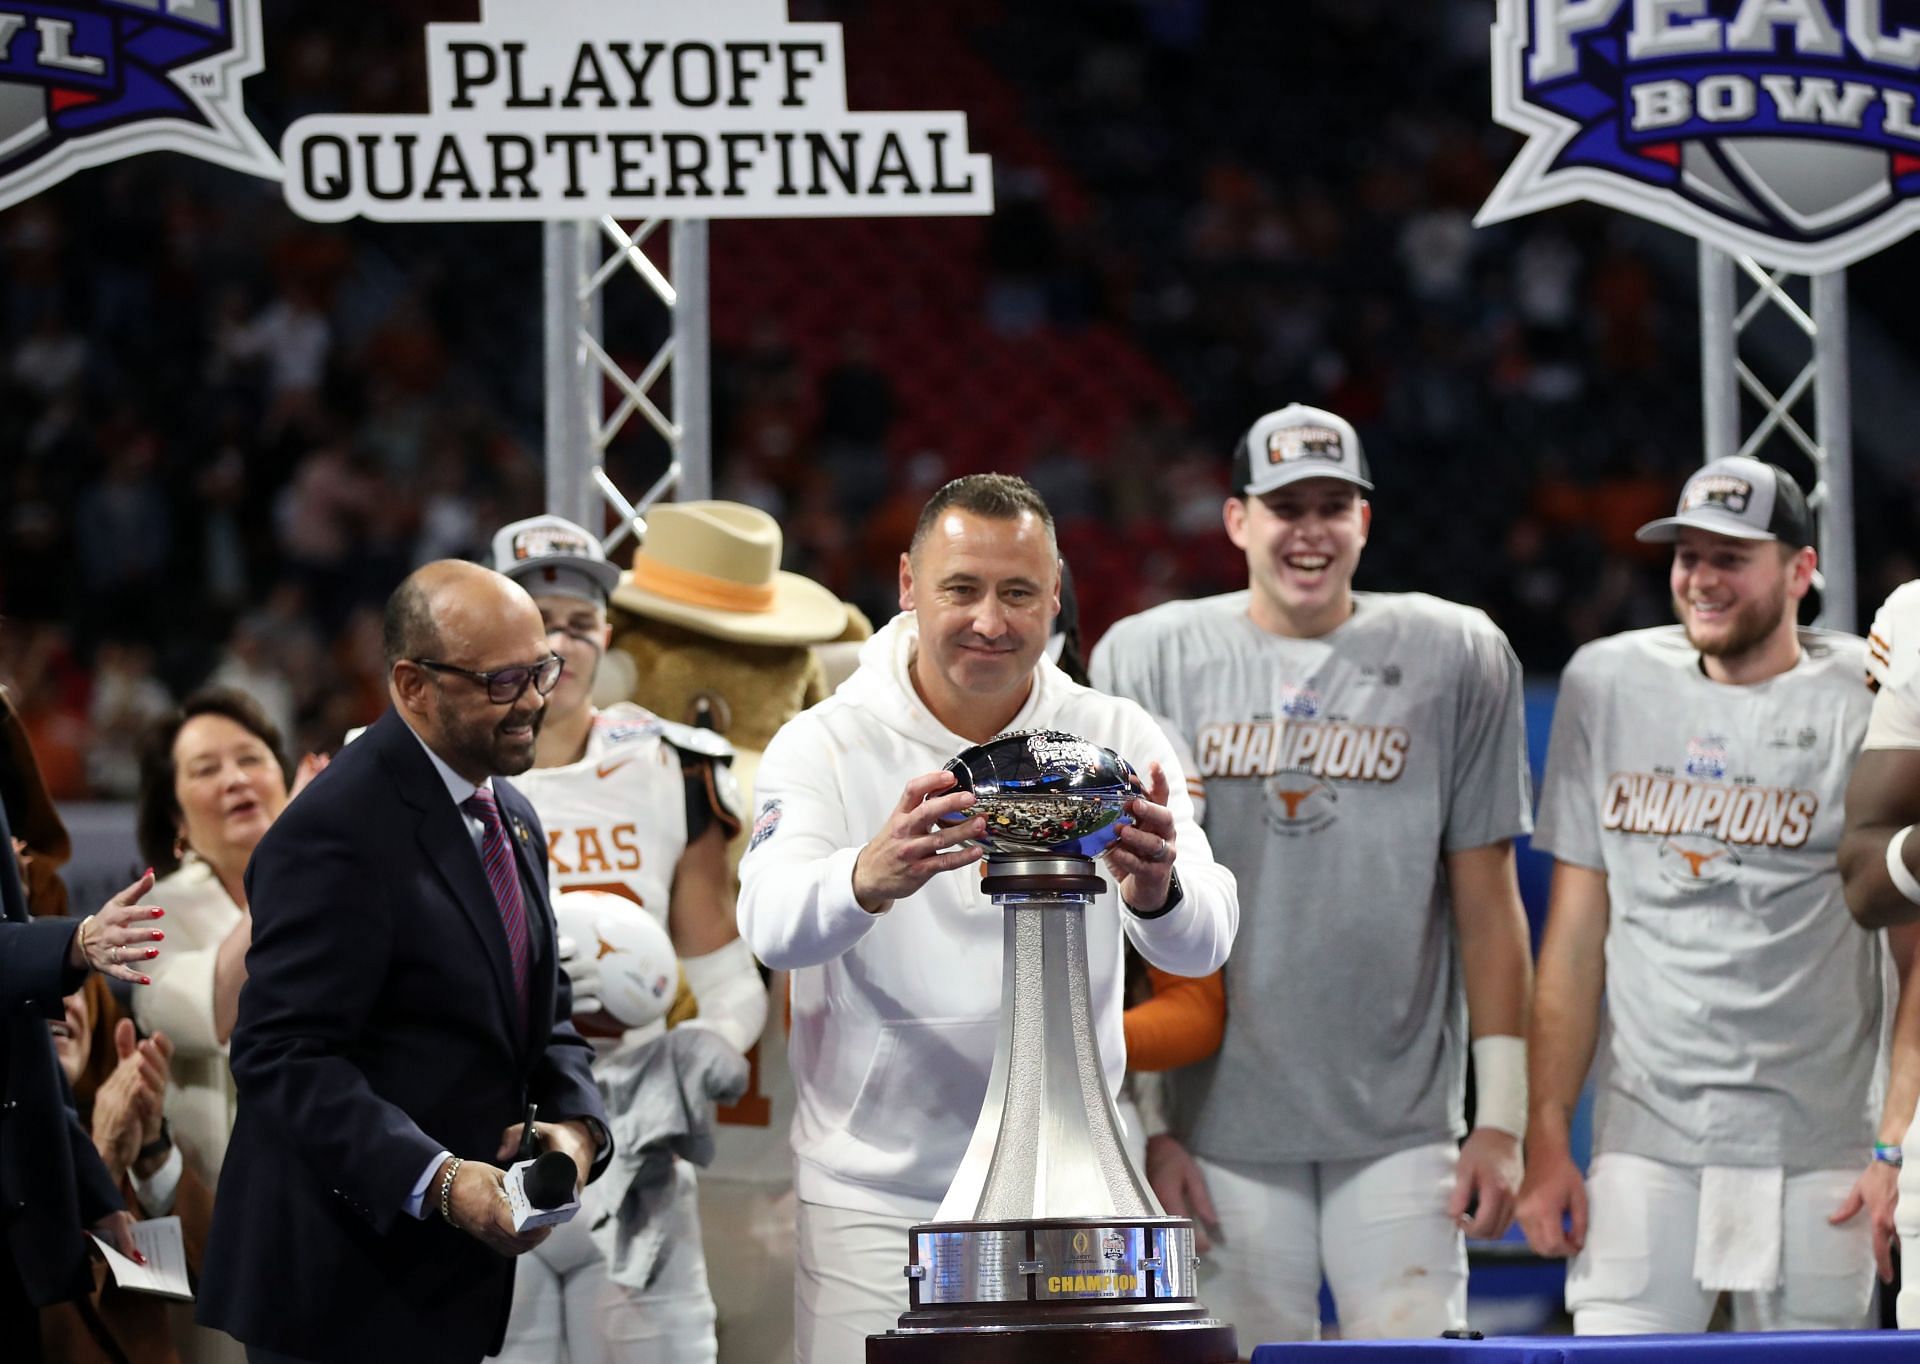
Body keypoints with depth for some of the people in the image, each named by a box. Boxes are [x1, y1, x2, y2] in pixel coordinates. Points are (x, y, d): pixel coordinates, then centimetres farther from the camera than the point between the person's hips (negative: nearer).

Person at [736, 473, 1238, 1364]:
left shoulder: (1117, 742, 2)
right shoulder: (828, 745, -2)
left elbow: (1202, 945, -11)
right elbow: (772, 923, -20)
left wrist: (1157, 890, -36)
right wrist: (871, 879, -43)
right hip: (875, 1200, -2)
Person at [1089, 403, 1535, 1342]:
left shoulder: (1456, 657, 6)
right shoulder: (1148, 659, 5)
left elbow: (1486, 899, 5)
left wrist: (1502, 1115, 0)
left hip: (1403, 1128, 0)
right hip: (1220, 1127, 0)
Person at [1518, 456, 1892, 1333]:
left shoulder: (1868, 703, -2)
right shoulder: (1607, 685, 8)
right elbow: (1577, 930, 10)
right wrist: (1547, 1131, 4)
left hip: (1811, 1153, -2)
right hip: (1642, 1142, 2)